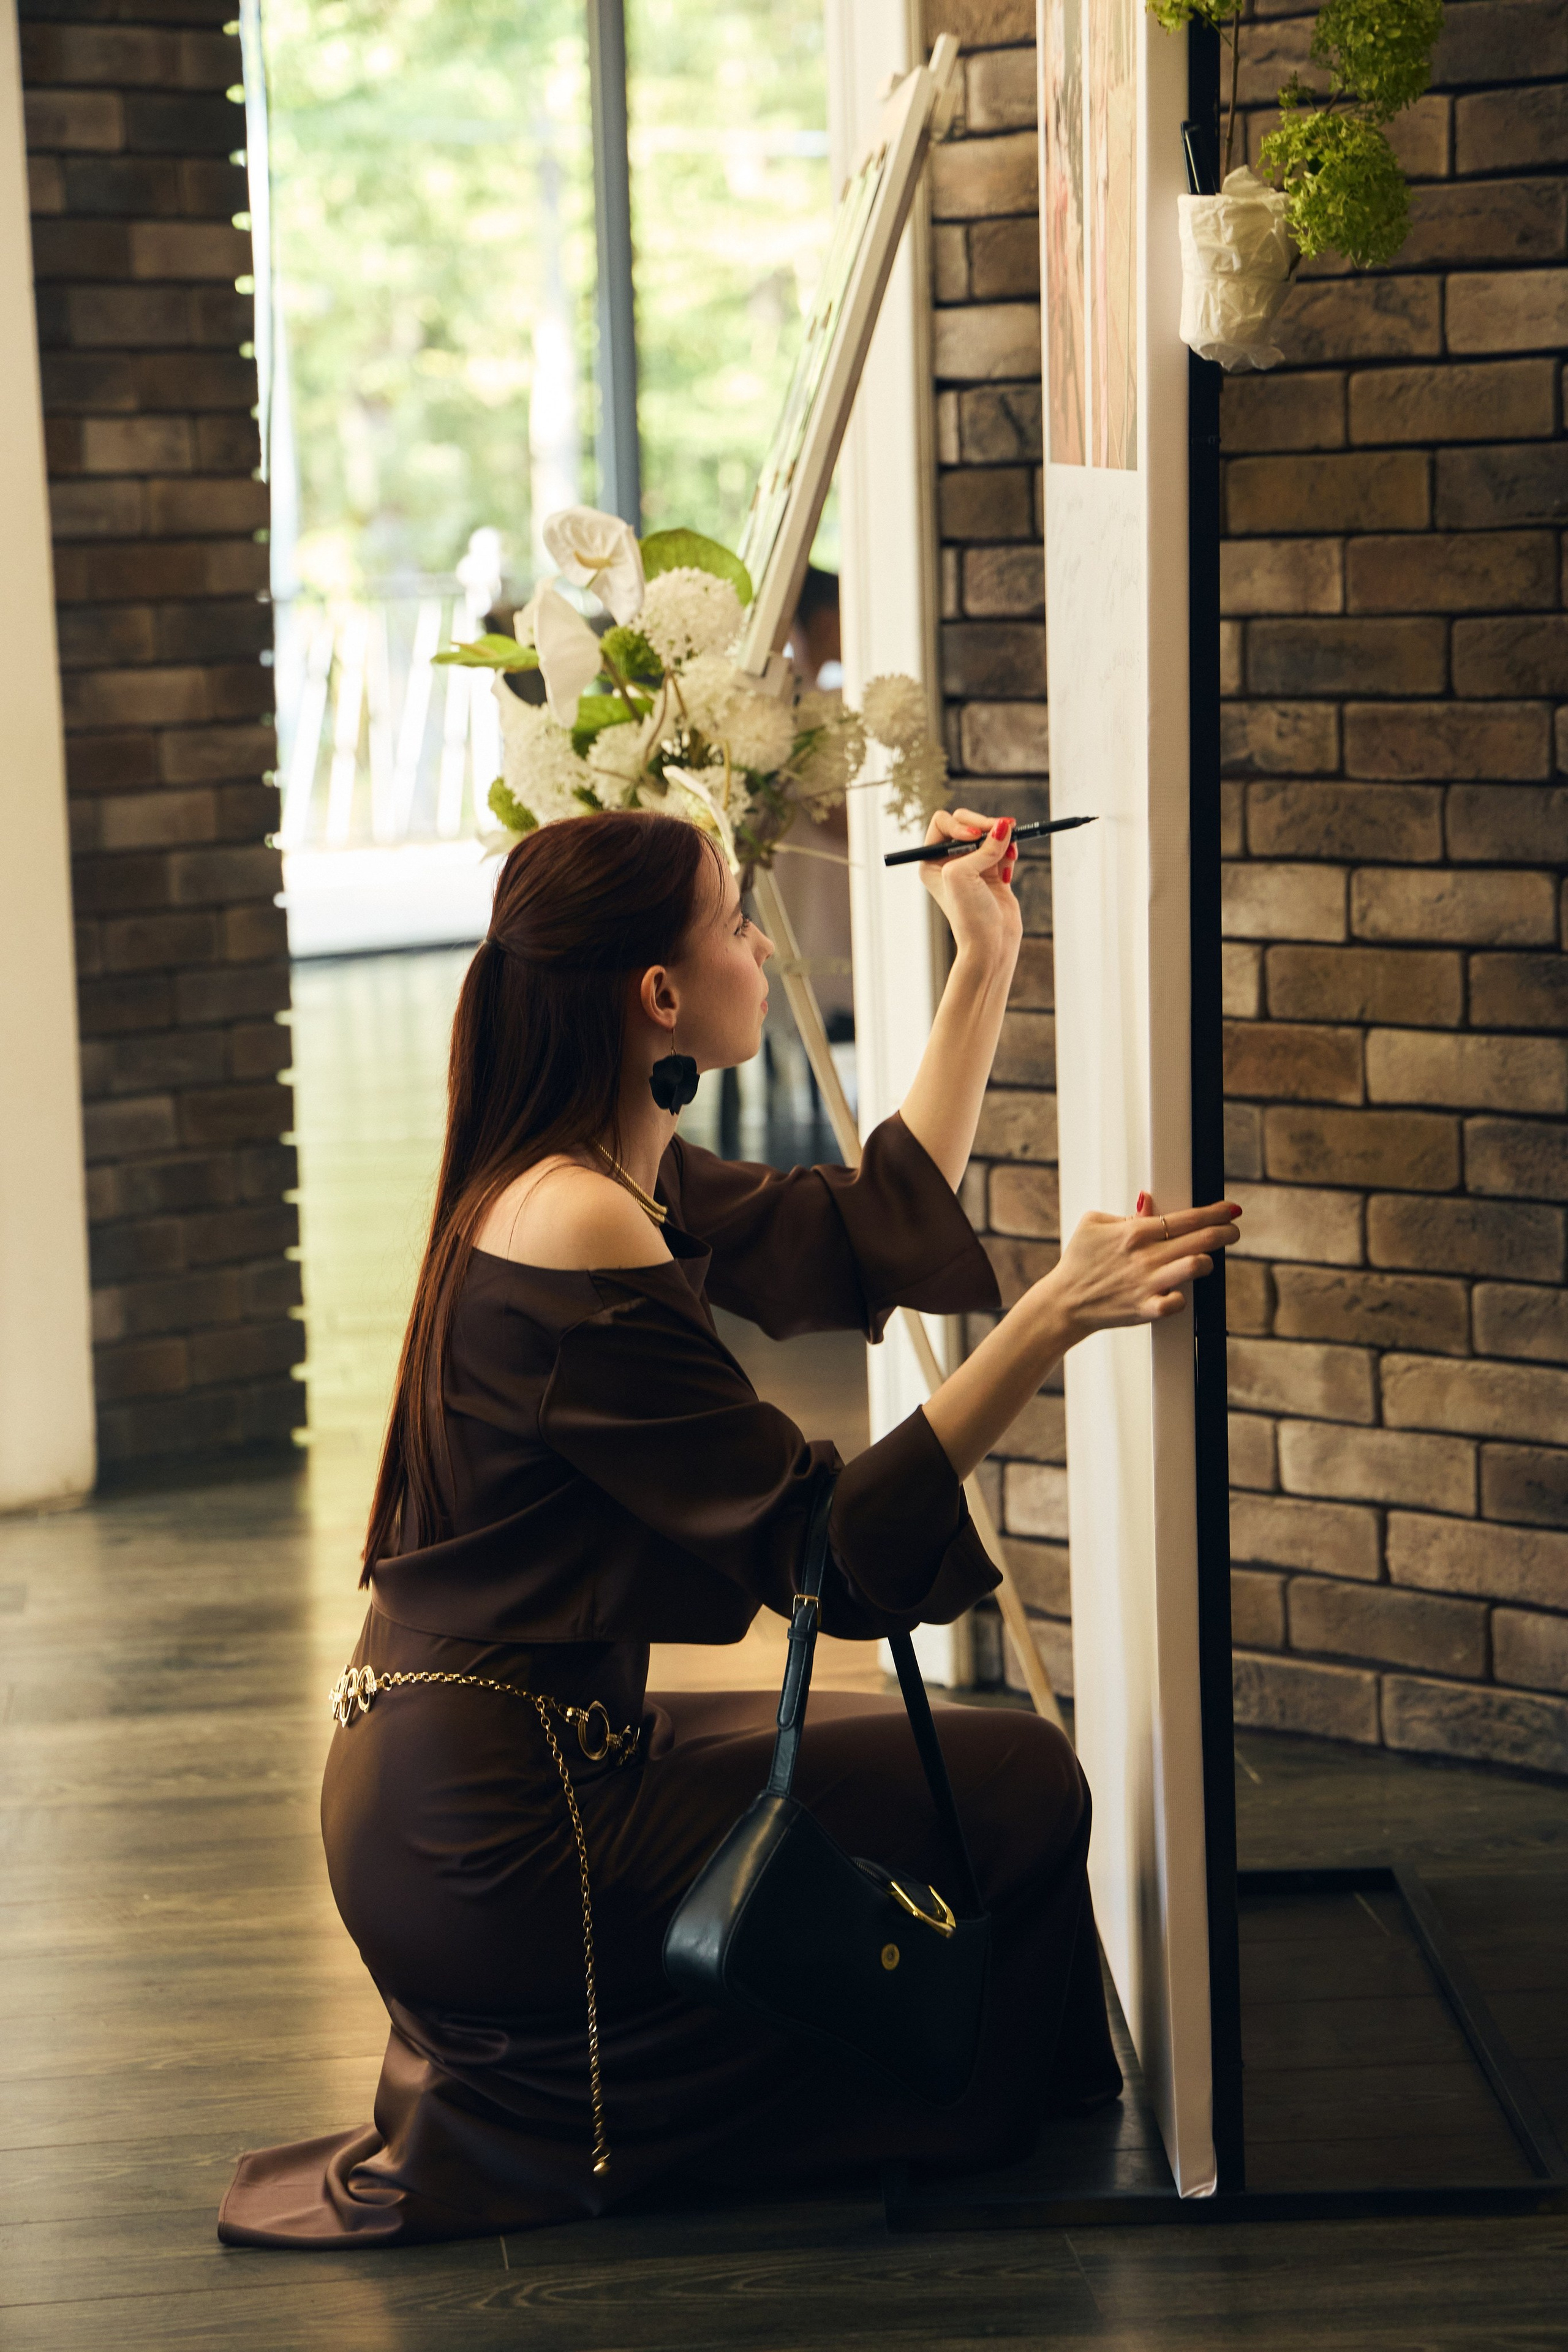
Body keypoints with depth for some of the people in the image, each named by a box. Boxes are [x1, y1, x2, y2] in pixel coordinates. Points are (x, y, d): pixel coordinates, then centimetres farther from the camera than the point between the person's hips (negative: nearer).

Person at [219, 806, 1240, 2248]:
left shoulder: (623, 1178, 7)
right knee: (1019, 1790, 2)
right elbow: (830, 1551, -22)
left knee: (901, 1747, 26)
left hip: (446, 1792, 10)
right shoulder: (578, 1237, -23)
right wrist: (1051, 1323, -24)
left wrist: (985, 966, 17)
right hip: (495, 1841, -10)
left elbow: (862, 1237, 18)